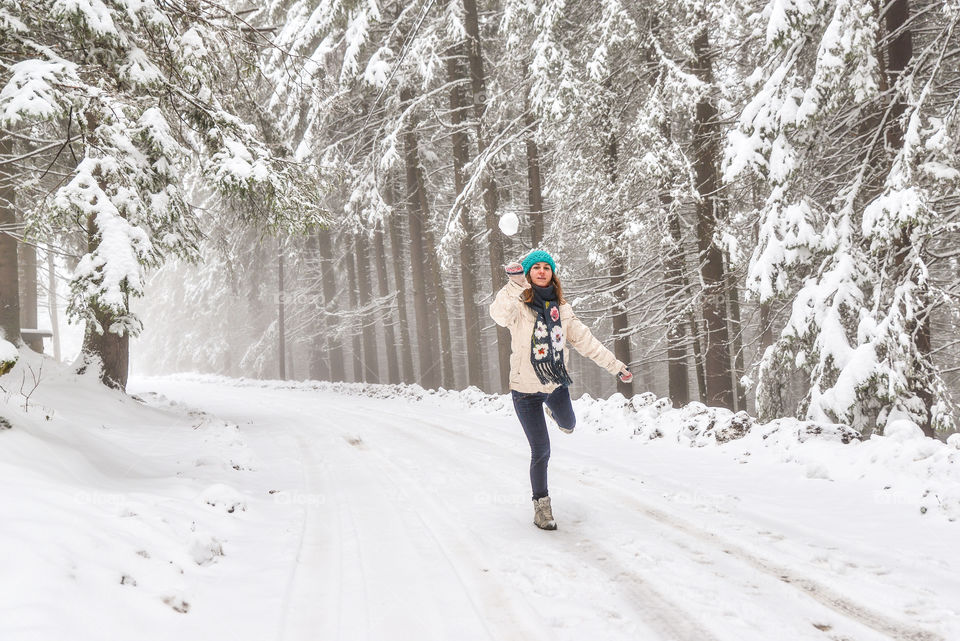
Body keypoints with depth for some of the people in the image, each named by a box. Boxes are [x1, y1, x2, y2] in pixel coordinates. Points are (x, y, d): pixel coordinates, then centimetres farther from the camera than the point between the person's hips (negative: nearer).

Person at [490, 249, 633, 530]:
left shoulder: (561, 308, 1)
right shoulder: (519, 305, -15)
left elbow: (584, 340, 3)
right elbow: (499, 314, -39)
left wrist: (615, 365, -1)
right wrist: (515, 284, -56)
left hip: (557, 384, 5)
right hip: (526, 389, -5)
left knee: (568, 425, 30)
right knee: (541, 451, -2)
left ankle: (555, 412, 66)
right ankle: (541, 504, 18)